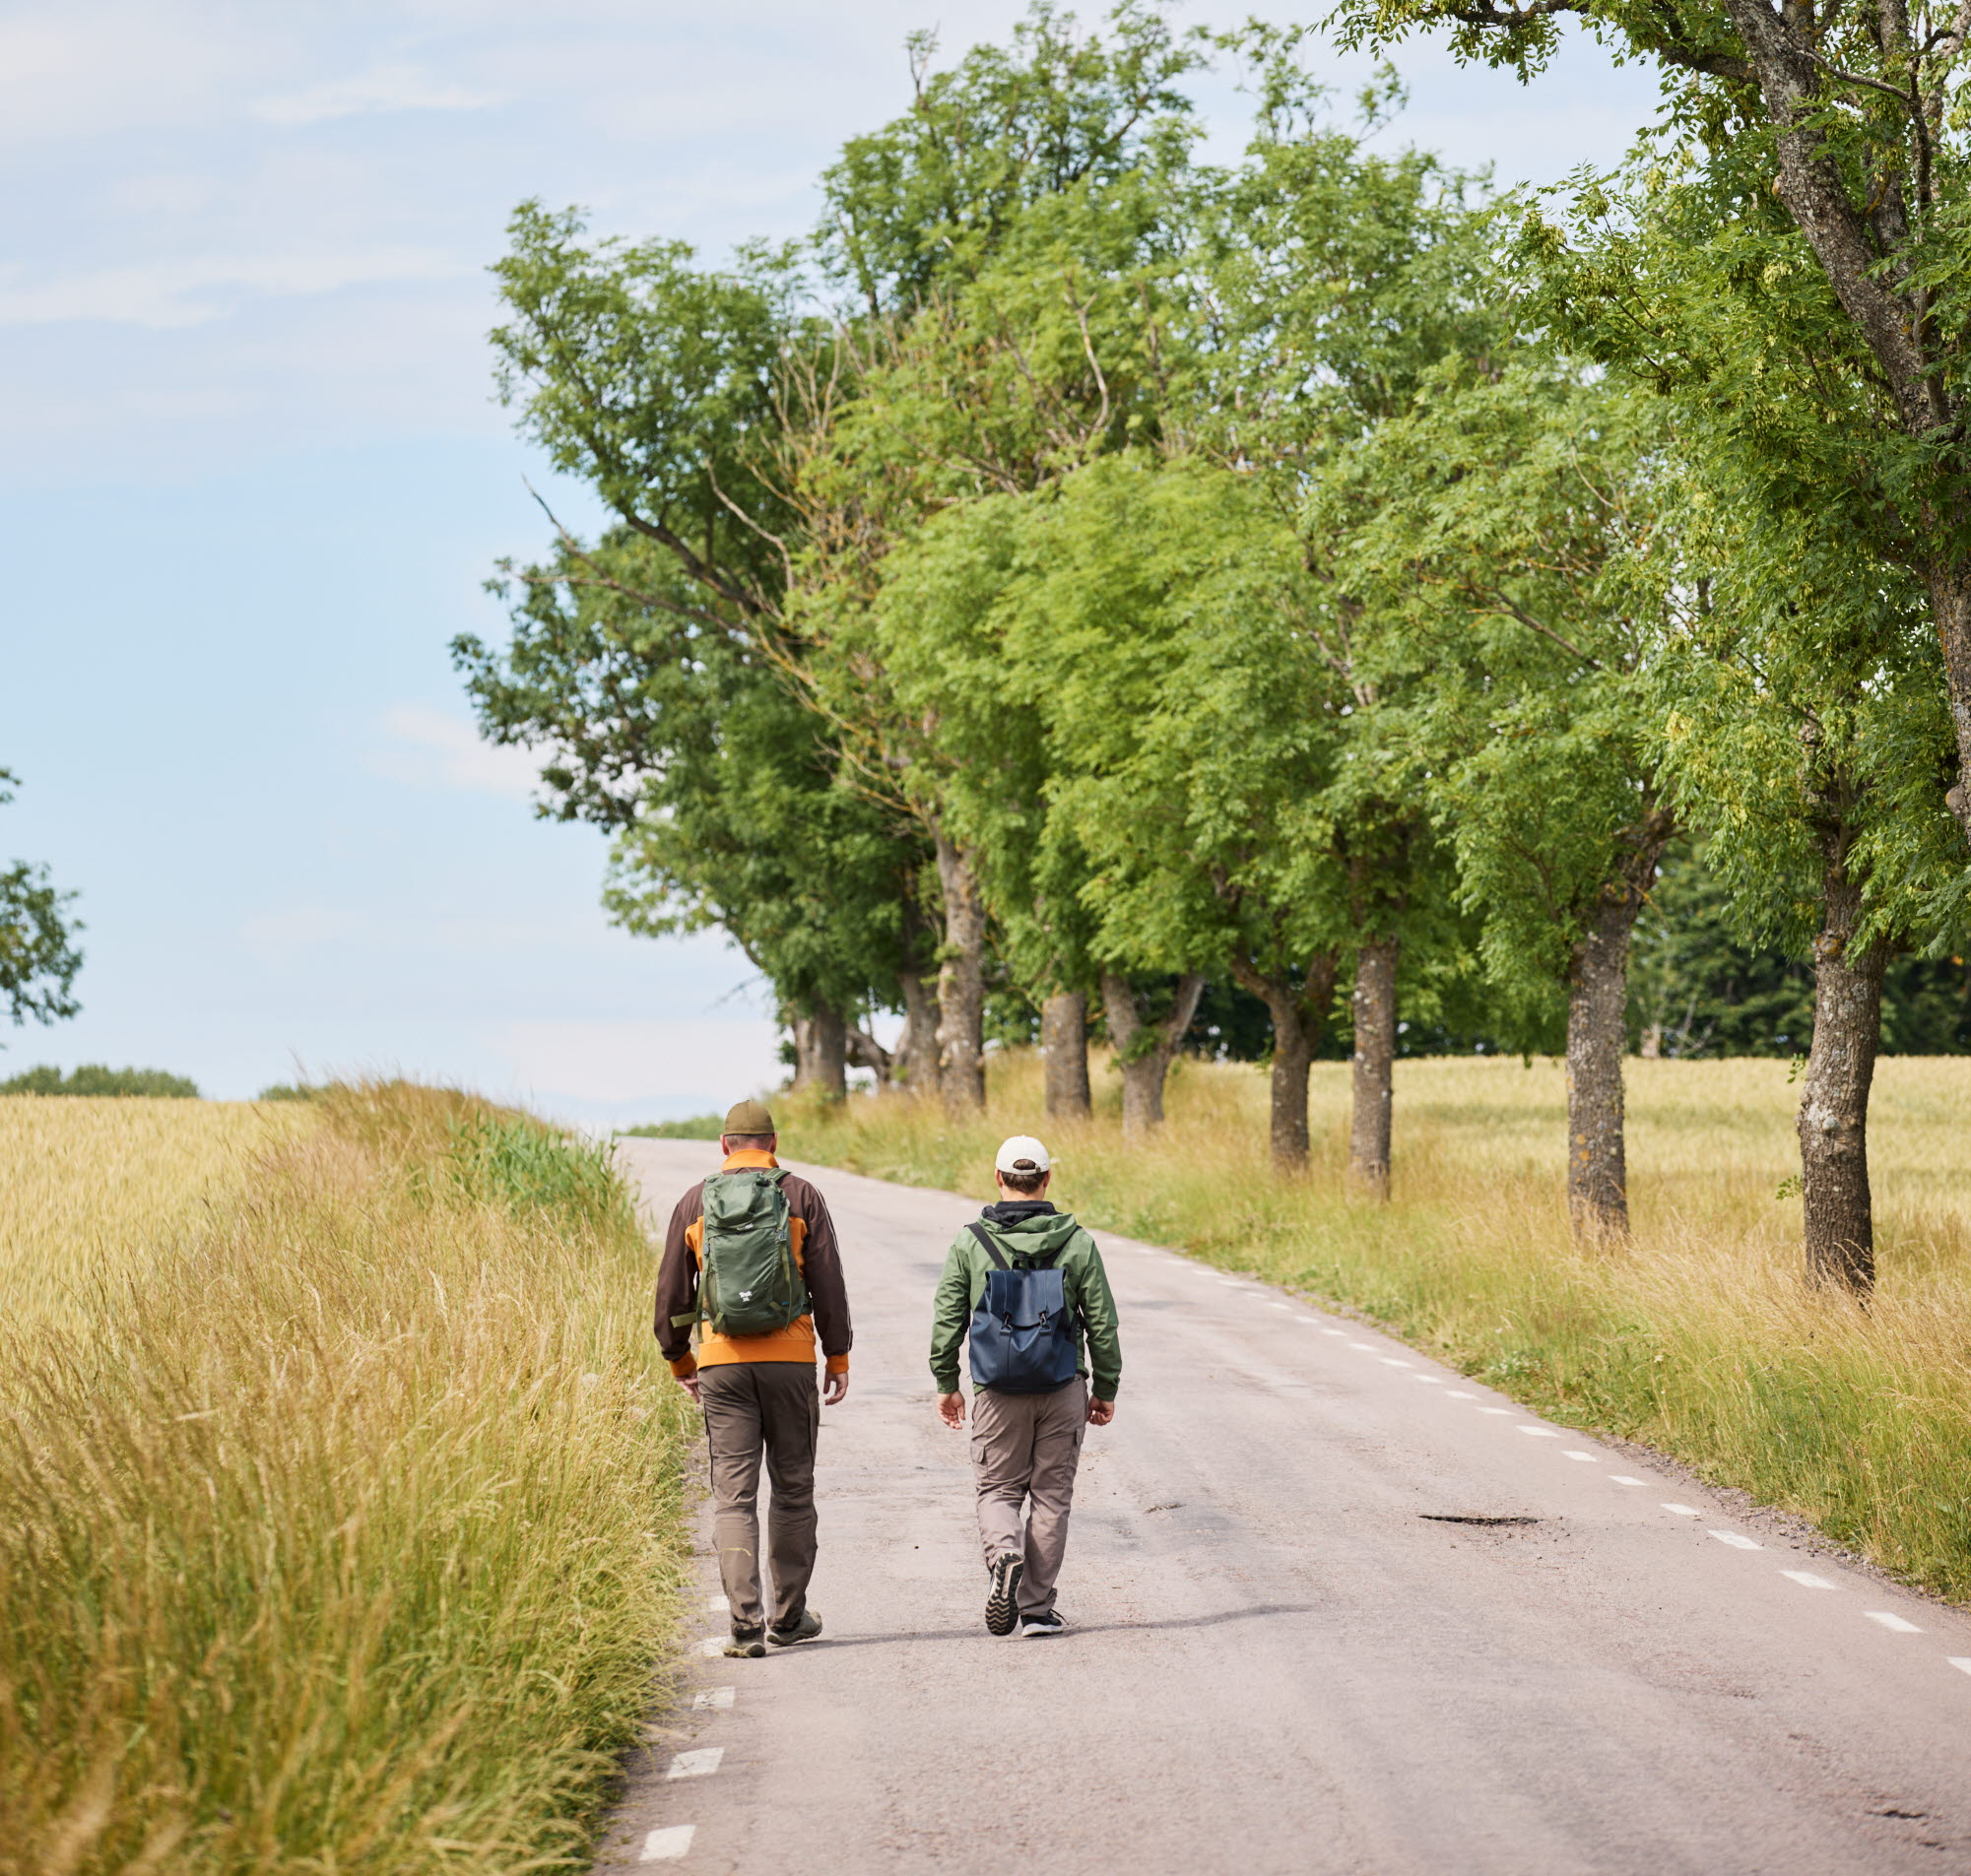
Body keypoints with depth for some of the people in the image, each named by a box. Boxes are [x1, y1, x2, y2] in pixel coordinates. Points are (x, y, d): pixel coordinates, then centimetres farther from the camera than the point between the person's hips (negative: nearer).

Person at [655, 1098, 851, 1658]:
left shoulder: (695, 1202, 6)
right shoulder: (801, 1197, 1)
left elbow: (671, 1290, 9)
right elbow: (828, 1281, -1)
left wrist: (679, 1361, 20)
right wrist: (838, 1356, 6)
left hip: (722, 1362, 1)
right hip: (789, 1360, -1)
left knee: (733, 1495, 0)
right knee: (793, 1489, 11)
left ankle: (746, 1623, -9)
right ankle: (789, 1617, 18)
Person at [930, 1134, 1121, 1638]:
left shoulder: (970, 1243, -4)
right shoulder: (1076, 1242, -3)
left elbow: (947, 1319, -1)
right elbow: (1102, 1322, 1)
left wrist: (946, 1383, 10)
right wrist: (1105, 1389, 11)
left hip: (997, 1392, 0)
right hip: (1062, 1389, 0)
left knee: (997, 1491, 12)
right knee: (1051, 1496, 9)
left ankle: (1004, 1552, -18)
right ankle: (1036, 1608, 8)